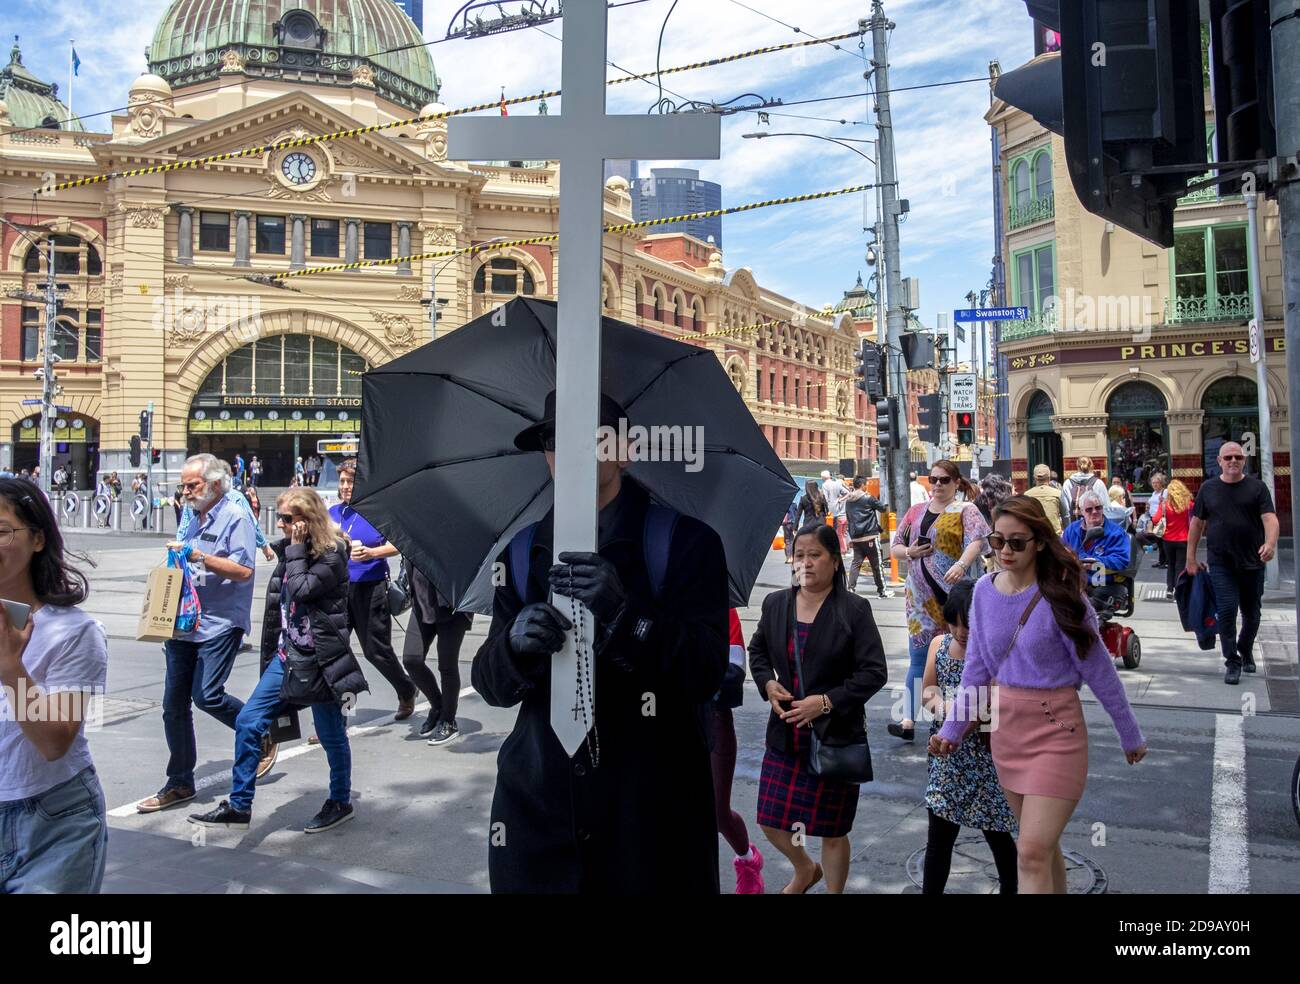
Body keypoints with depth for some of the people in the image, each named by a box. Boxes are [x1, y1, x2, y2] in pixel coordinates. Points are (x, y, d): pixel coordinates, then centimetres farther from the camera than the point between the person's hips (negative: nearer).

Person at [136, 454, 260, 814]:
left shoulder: (236, 517, -9)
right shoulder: (191, 519, 15)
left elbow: (244, 571, -18)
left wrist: (197, 555, -21)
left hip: (220, 625, -8)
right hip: (183, 623, 8)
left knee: (206, 695, -15)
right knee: (174, 704, 8)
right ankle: (179, 784, 20)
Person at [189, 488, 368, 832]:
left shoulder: (332, 555, -13)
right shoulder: (289, 549, 8)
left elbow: (302, 590, -27)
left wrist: (296, 549, -18)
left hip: (319, 659, -7)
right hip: (286, 655, 8)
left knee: (331, 734, 6)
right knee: (248, 722, 3)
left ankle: (341, 803, 25)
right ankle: (239, 806, 13)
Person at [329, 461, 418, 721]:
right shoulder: (333, 512, 10)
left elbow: (397, 544, -5)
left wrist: (371, 552, -20)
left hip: (371, 587, -5)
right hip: (339, 588, 5)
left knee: (376, 650, 4)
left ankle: (407, 691, 32)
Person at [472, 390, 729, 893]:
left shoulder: (686, 542, -6)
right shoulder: (522, 552, 5)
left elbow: (706, 675, -14)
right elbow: (490, 683, 1)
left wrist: (623, 614, -29)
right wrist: (516, 646, -21)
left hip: (651, 810, -3)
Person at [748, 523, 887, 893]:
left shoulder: (854, 609, -9)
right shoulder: (775, 603, 2)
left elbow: (874, 672, -11)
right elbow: (757, 650, 17)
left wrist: (826, 701, -19)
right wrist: (767, 683, -3)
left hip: (835, 735, -4)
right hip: (785, 734, 4)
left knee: (832, 829, 9)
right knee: (770, 821, 10)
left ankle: (834, 890, 36)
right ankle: (806, 870, 43)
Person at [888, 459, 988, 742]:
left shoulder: (965, 510, -1)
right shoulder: (916, 511, 13)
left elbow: (977, 540, -18)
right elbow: (894, 547, 17)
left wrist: (962, 564, -36)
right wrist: (908, 552, -5)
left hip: (952, 592, -4)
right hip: (920, 594, 4)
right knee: (918, 655, 1)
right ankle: (909, 720, 0)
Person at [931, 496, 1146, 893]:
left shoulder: (1060, 597, -16)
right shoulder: (985, 591, -1)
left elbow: (1099, 671, -7)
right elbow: (977, 667, 8)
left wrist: (1131, 736, 3)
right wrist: (952, 729, 8)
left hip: (1053, 729, -5)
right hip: (1004, 726, 5)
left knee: (1032, 852, -9)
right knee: (1042, 843, 19)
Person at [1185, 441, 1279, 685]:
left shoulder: (1257, 487, 1)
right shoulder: (1208, 489, 5)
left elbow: (1270, 518, -9)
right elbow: (1197, 523, 9)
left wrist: (1270, 543, -29)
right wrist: (1191, 558, 7)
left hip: (1252, 562, 1)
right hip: (1221, 563, 0)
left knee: (1251, 613, 12)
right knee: (1227, 610, -9)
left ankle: (1246, 651, 37)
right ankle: (1232, 662, 1)